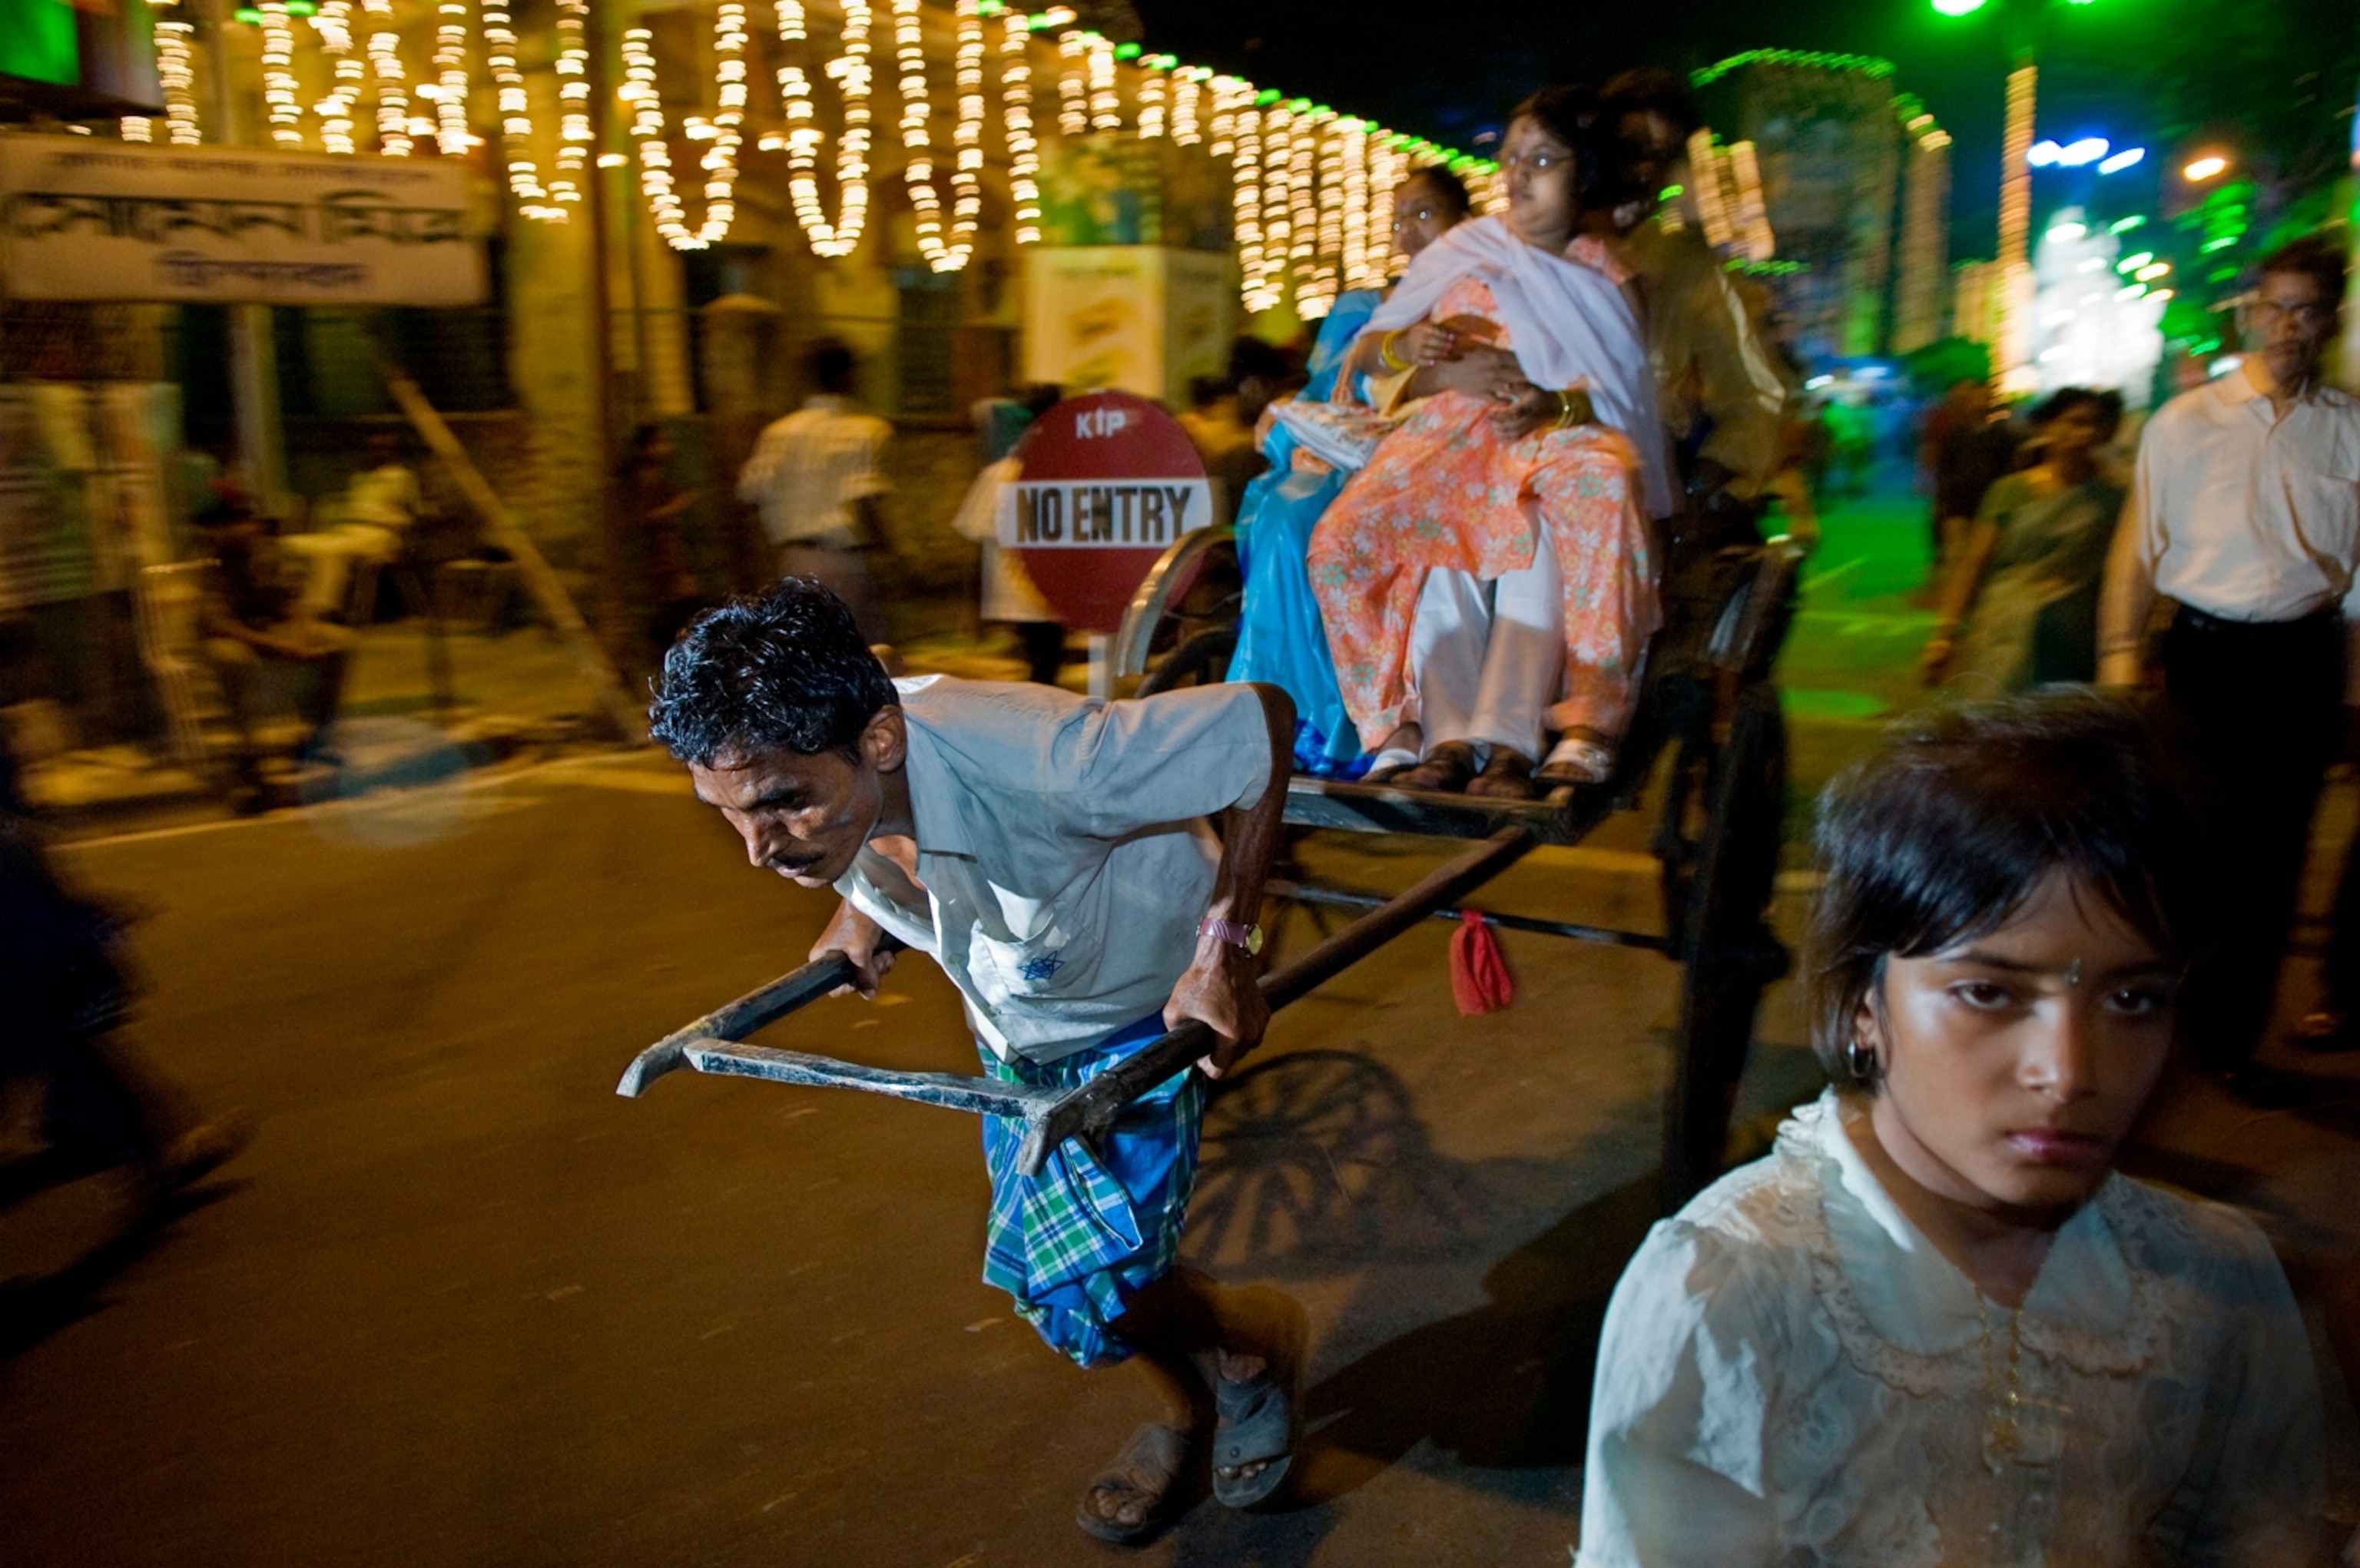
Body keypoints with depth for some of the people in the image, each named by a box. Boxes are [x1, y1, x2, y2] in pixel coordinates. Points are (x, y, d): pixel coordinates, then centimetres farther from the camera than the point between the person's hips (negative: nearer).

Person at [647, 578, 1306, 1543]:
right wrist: (864, 910, -5)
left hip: (1141, 1016, -6)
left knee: (1088, 1296, -14)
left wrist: (1225, 941, -34)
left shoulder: (1038, 761, -45)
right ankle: (1180, 1411, 44)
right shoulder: (810, 774, -25)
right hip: (1015, 1029, 6)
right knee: (1038, 1266, 15)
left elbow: (1265, 717, -34)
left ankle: (1259, 1343, 19)